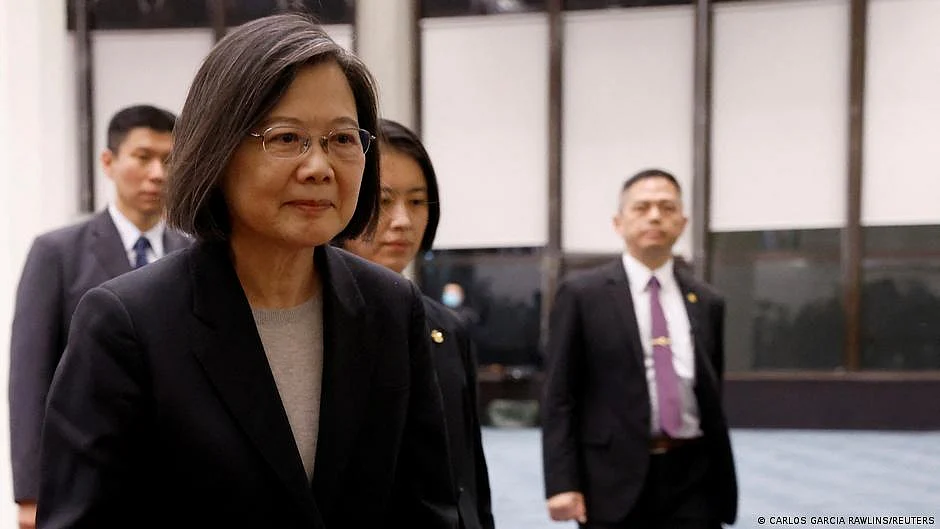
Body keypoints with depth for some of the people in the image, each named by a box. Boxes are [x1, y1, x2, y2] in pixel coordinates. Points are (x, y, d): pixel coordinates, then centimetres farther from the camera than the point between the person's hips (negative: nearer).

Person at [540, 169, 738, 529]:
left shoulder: (706, 302, 11)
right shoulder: (583, 293, -1)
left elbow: (713, 398, 16)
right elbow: (559, 397, -3)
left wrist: (721, 480, 14)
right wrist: (562, 482, -12)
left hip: (692, 477, 3)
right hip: (615, 478, -3)